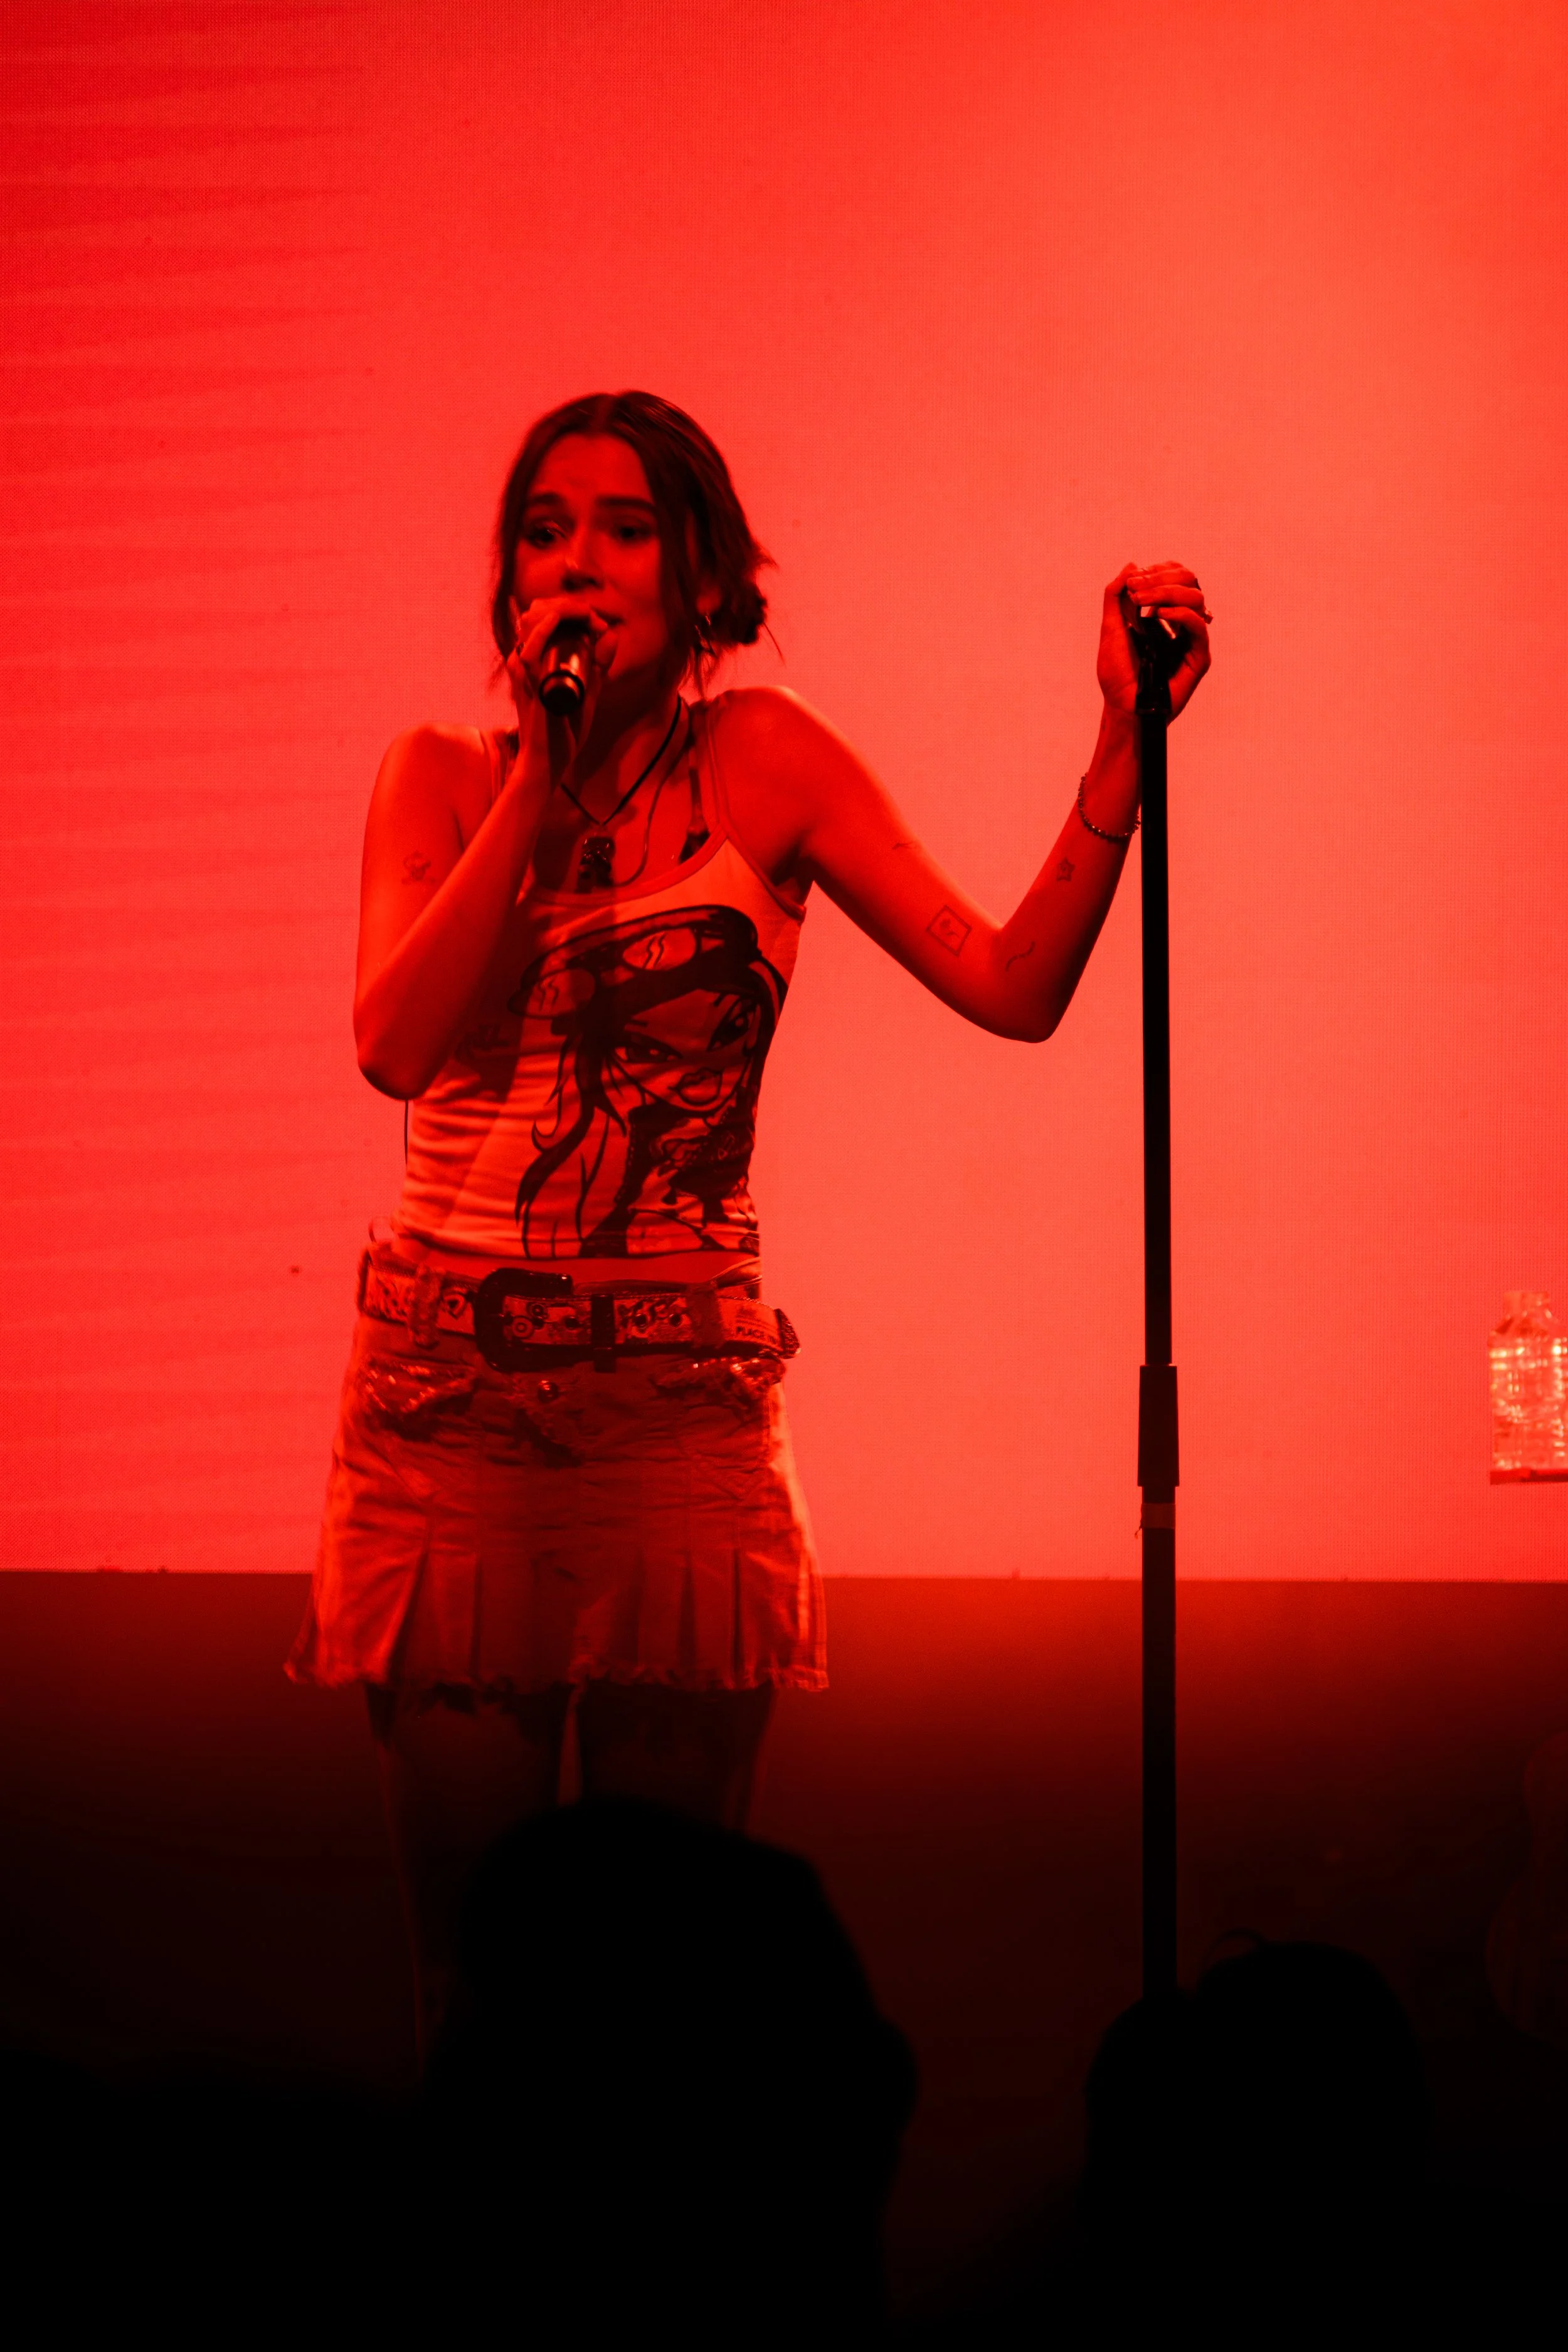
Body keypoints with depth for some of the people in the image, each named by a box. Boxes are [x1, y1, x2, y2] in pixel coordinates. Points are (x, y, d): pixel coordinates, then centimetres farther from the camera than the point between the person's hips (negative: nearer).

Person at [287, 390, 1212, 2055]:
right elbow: (399, 1043, -10)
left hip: (681, 1400, -1)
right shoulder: (443, 778, 8)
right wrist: (545, 769, -9)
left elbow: (1014, 986, -5)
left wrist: (1126, 740, -14)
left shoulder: (761, 762, 4)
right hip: (449, 1398, 1)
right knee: (468, 1926, 3)